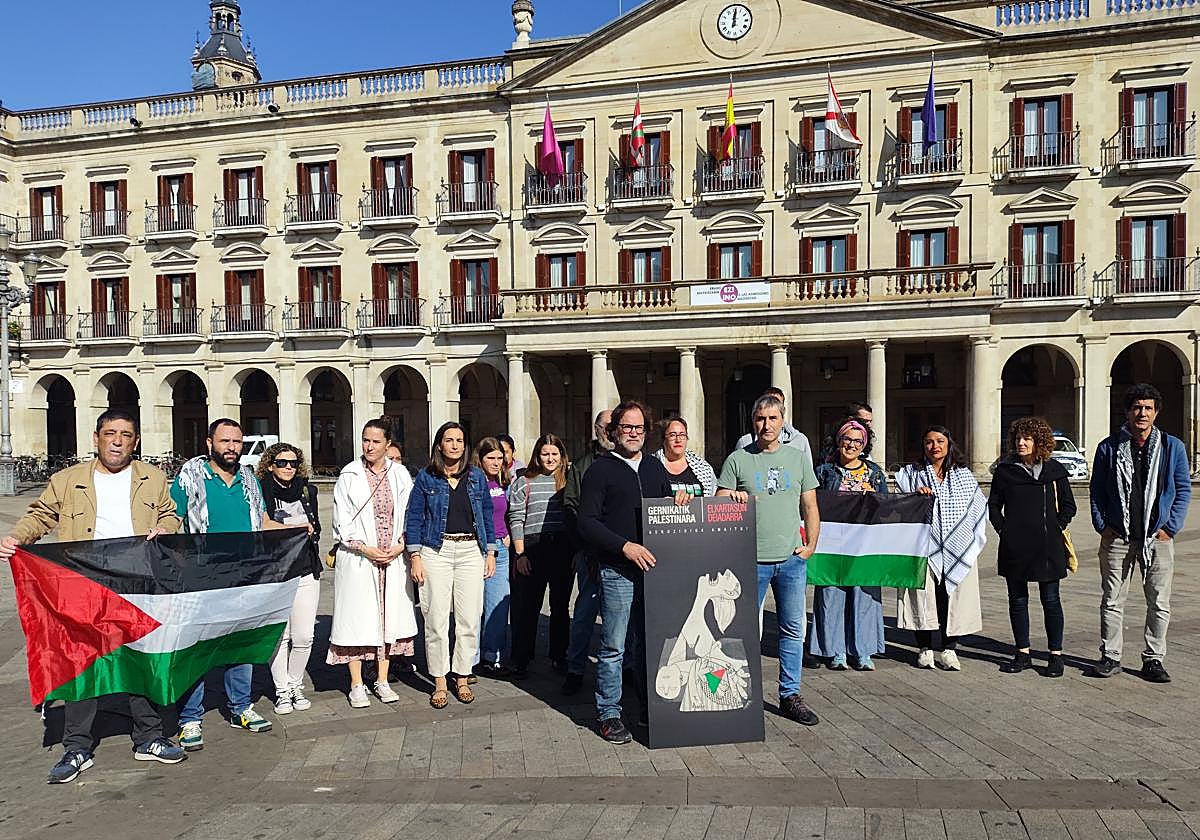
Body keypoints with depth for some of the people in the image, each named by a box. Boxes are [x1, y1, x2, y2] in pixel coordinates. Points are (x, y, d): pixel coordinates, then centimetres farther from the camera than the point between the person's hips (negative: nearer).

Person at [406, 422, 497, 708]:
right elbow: (414, 518, 4)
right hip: (436, 550, -1)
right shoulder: (426, 477, 4)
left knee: (469, 619, 1)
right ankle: (439, 683, 11)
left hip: (471, 550, 2)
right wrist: (415, 557, -4)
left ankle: (462, 679, 16)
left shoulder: (477, 476, 9)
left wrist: (490, 553, 7)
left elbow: (487, 515, 12)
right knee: (436, 620, -1)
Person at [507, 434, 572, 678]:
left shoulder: (569, 481, 10)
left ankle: (559, 657, 22)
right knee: (527, 606, 0)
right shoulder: (524, 482, 4)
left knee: (561, 605, 10)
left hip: (564, 548, 2)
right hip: (533, 548, -2)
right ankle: (520, 660, 10)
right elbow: (516, 520, 1)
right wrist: (520, 553, -6)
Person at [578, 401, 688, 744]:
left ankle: (649, 709, 27)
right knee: (613, 646, 2)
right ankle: (609, 715, 16)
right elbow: (587, 523, -8)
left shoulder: (655, 467, 16)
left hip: (653, 566, 5)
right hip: (618, 570, -5)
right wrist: (625, 546, -17)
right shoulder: (600, 469, -1)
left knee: (649, 642, 13)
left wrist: (680, 499, 1)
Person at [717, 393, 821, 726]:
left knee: (793, 629, 9)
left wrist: (811, 545, 5)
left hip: (792, 559, 3)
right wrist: (733, 497, -17)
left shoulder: (798, 457, 9)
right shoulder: (737, 459, 2)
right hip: (751, 559, -2)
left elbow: (810, 507, 13)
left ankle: (790, 696, 21)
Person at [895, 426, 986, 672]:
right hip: (924, 548, -1)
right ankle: (925, 649, 10)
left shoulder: (964, 476, 12)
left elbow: (979, 508, 12)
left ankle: (949, 650, 12)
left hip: (958, 550, 1)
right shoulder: (912, 474, 7)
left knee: (954, 597, 1)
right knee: (924, 597, -2)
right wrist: (915, 495, -14)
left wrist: (973, 543, 3)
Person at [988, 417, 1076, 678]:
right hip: (1014, 547, 1)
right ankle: (1023, 654, 18)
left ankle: (1055, 655, 15)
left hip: (1047, 546, -1)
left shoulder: (1054, 470, 3)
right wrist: (1003, 529, 2)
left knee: (1051, 600, 4)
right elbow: (993, 505, 12)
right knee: (1018, 600, 8)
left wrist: (1057, 528, -1)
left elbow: (1068, 505, 10)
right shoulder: (1005, 470, 5)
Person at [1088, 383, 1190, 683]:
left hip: (1158, 538, 0)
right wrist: (1101, 525, -1)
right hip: (1117, 537, 0)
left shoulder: (1172, 447, 3)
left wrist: (1170, 527, -3)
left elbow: (1183, 490, 5)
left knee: (1159, 603, 6)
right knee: (1112, 601, 5)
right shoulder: (1108, 447, 3)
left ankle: (1153, 660, 19)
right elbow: (1097, 490, 7)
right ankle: (1110, 657, 15)